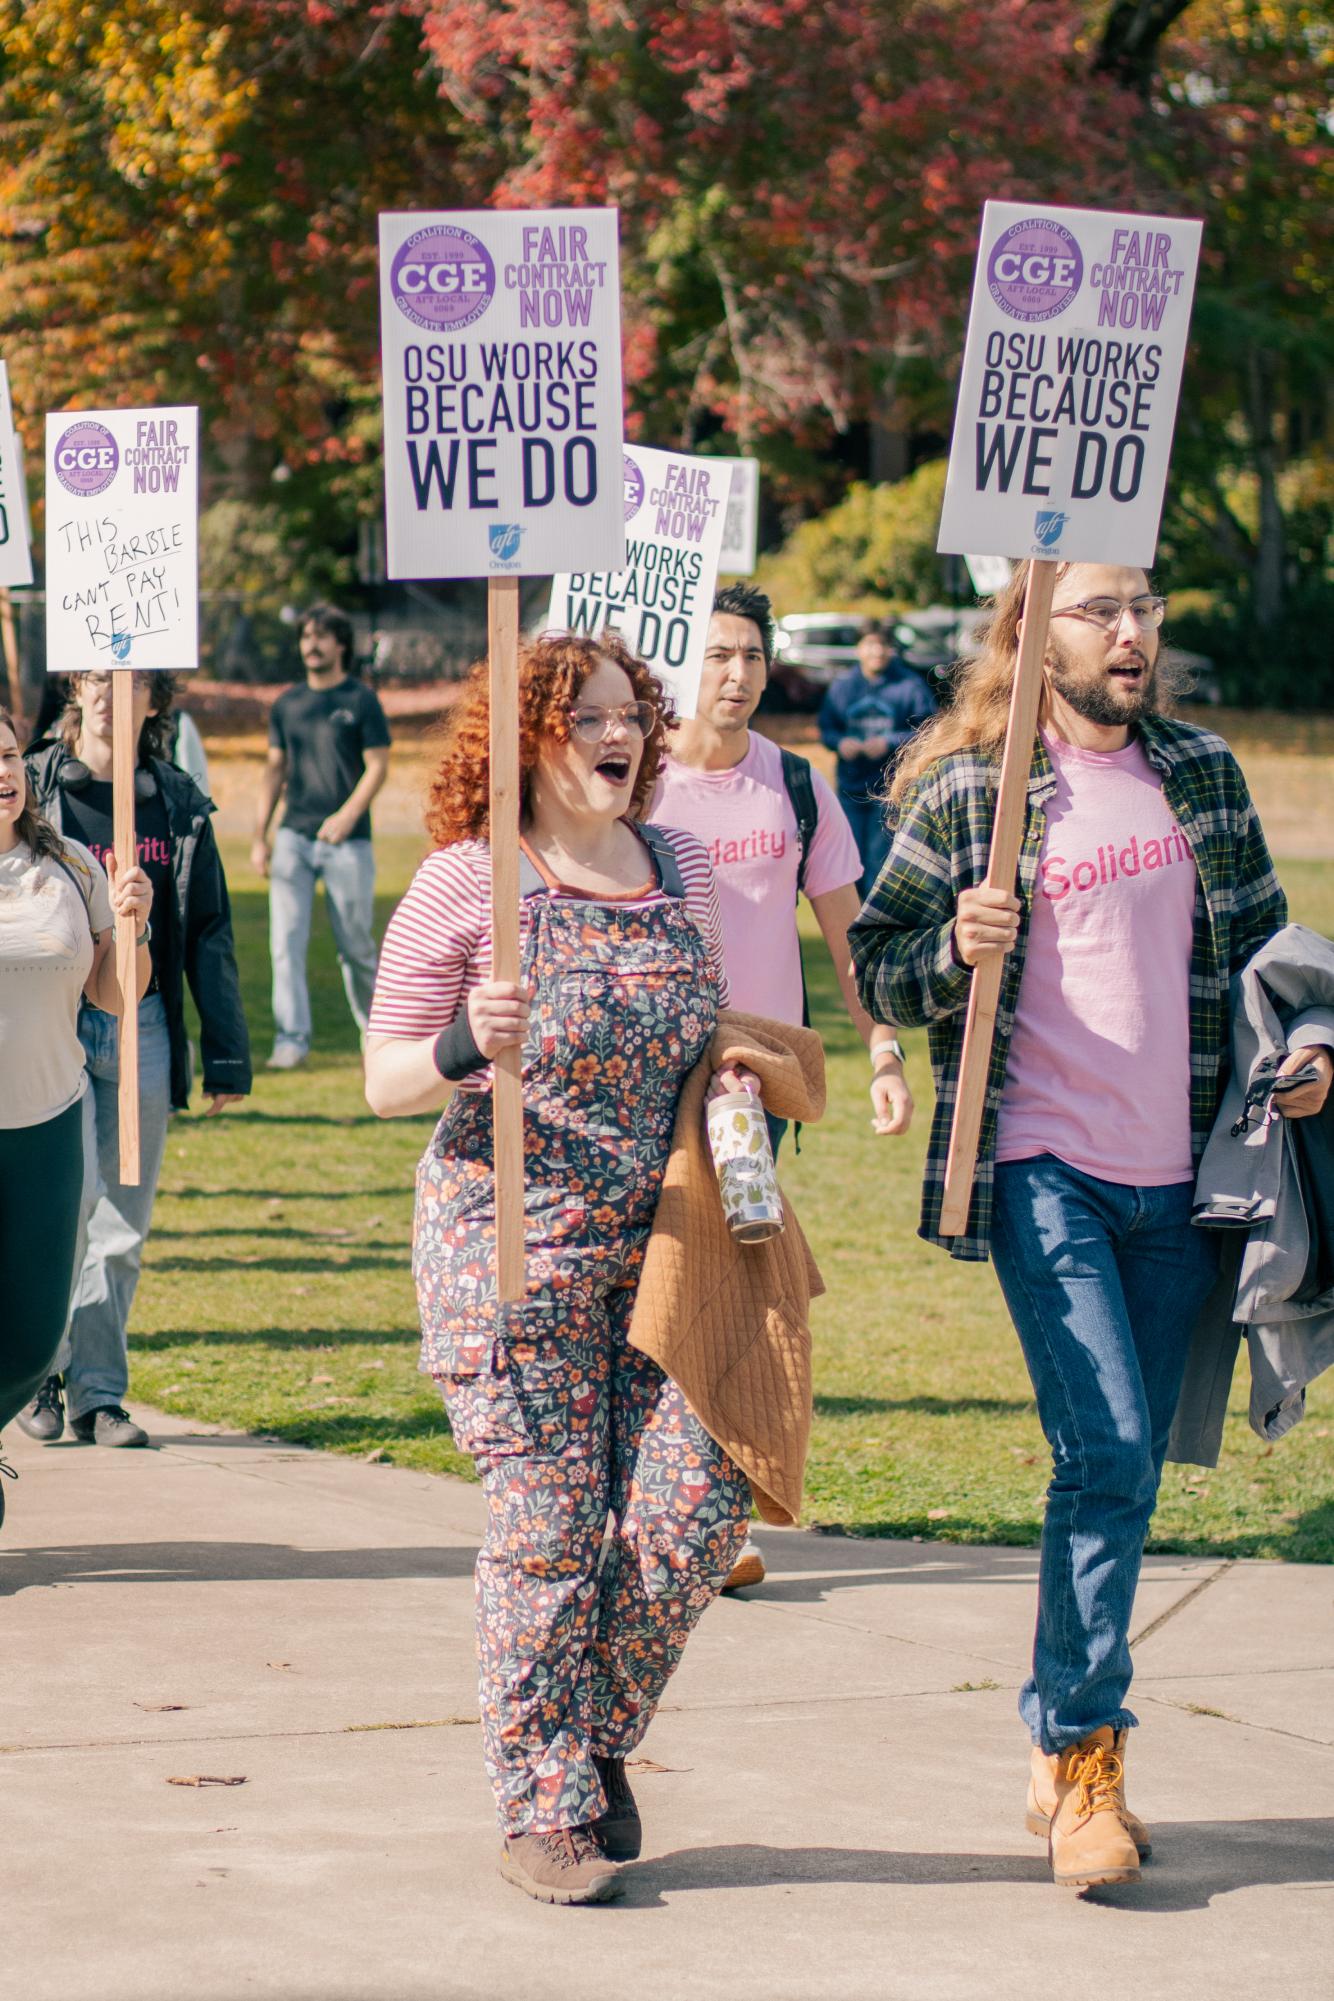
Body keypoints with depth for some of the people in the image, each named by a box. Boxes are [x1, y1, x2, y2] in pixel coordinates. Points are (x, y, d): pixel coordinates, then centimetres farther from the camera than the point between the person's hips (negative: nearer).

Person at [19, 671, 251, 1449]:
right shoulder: (36, 787, 1)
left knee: (124, 1225, 5)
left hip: (142, 1027, 3)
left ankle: (99, 1395, 13)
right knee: (71, 1202, -11)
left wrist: (227, 1055, 8)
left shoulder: (178, 803, 7)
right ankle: (44, 1360, 8)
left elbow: (209, 932, 11)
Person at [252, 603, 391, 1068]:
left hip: (347, 840, -4)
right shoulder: (287, 705, 14)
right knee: (286, 940, -8)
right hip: (294, 837, 4)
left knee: (354, 943, 3)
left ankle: (375, 1024, 23)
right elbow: (275, 769, 17)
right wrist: (260, 836, 10)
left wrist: (348, 815, -19)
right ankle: (292, 1039, -8)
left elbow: (378, 766, -5)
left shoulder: (361, 700, 0)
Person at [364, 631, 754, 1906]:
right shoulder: (464, 885, -5)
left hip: (665, 1247, 5)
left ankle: (598, 1739, 18)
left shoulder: (681, 871, 11)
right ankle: (542, 1812, 9)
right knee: (548, 1531, -4)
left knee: (697, 1503, -6)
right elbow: (385, 1082, -4)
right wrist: (465, 1047, -23)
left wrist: (734, 1075, 4)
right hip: (514, 1247, -4)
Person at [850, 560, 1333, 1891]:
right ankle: (1082, 1757, -4)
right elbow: (878, 964, 3)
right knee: (1108, 1456, -15)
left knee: (1123, 1473, 9)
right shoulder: (964, 794, -3)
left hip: (1176, 1178, 5)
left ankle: (1060, 1751, 21)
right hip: (1043, 1168, -5)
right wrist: (955, 952, -17)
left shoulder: (1204, 774, 9)